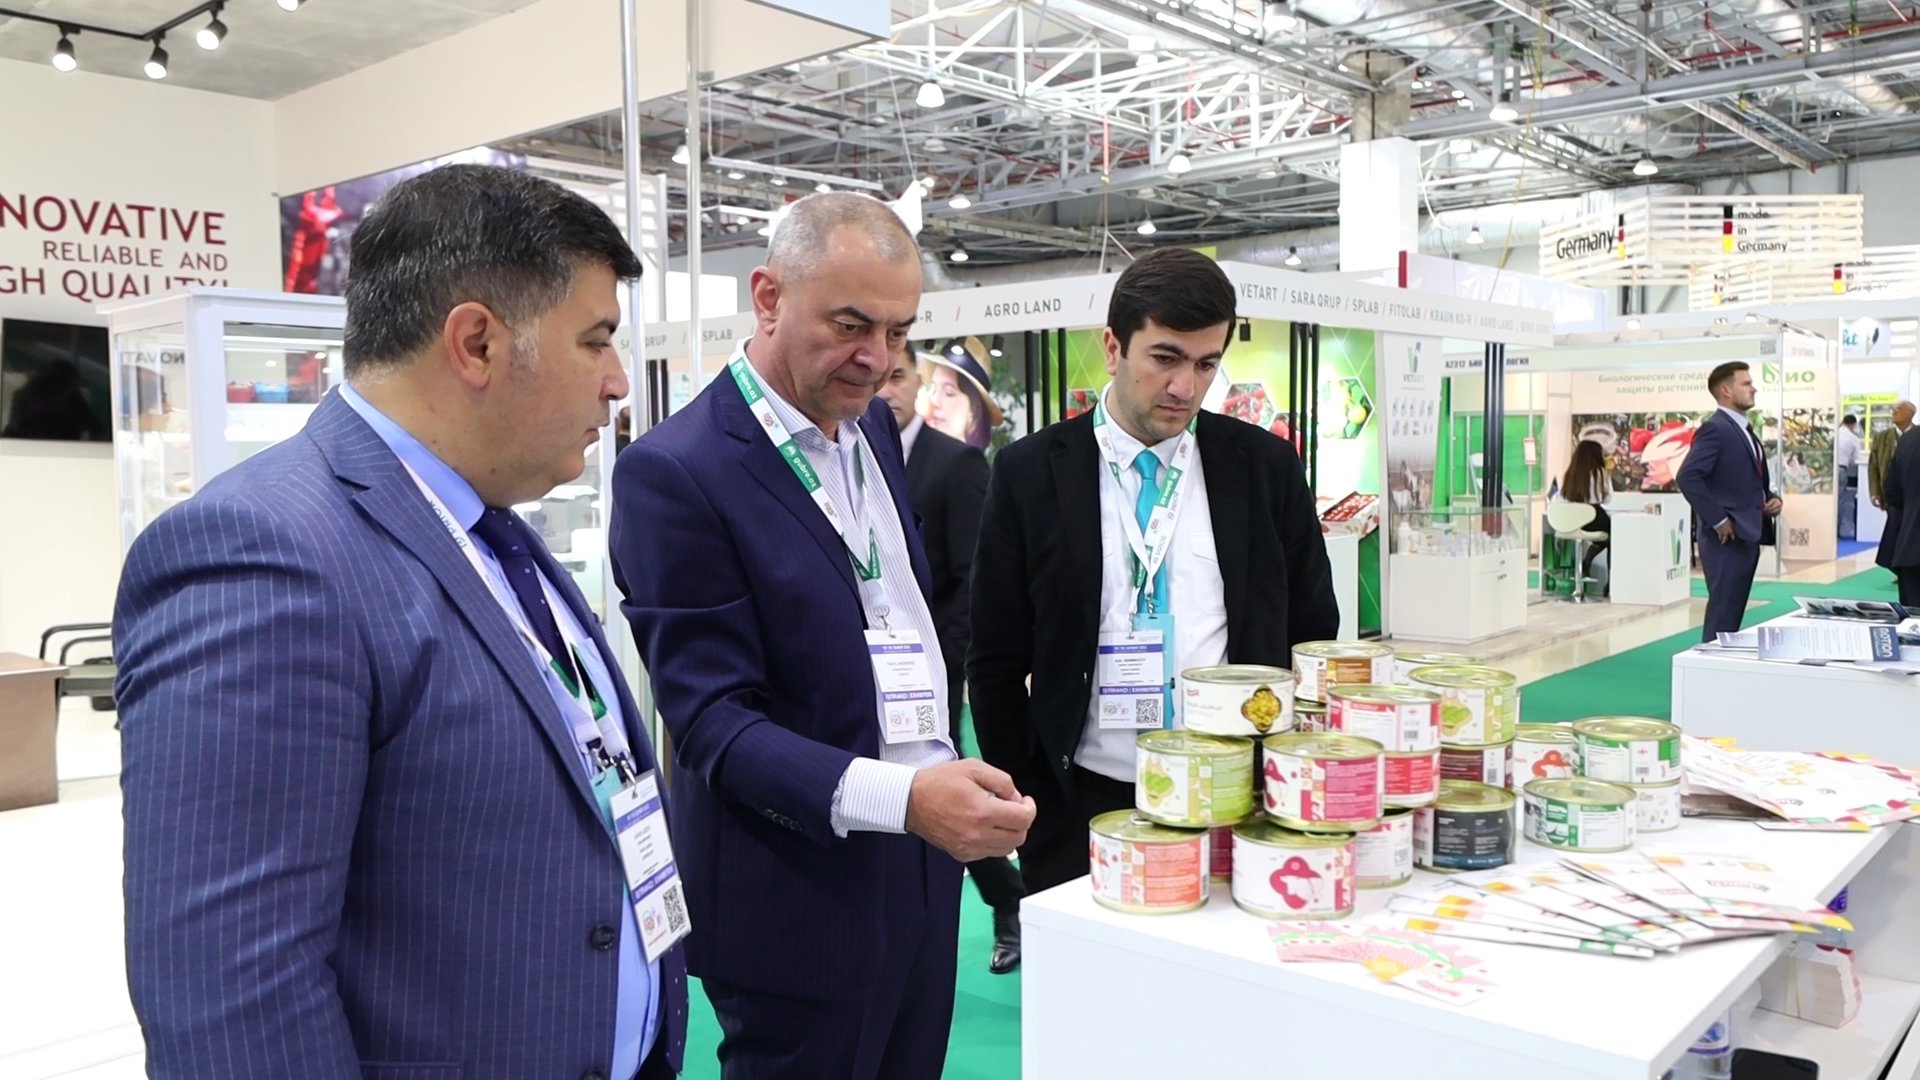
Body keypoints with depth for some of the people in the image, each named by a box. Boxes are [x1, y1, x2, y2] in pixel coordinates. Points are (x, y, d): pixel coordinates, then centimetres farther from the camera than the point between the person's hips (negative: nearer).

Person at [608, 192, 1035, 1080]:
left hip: (925, 867, 7)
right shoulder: (675, 472, -16)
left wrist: (949, 788, 9)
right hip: (802, 895, -7)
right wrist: (900, 796, -31)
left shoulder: (876, 427, 8)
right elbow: (714, 721, -19)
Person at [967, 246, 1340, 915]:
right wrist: (1026, 807, -1)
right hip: (1081, 809, -1)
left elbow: (1314, 638, 9)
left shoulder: (1267, 468, 1)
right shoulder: (1031, 473, -3)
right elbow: (996, 663, 1)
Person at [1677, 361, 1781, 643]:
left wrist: (1772, 499, 6)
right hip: (1727, 538, -9)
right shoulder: (1715, 428, -13)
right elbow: (1688, 477, -24)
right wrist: (1718, 520, -20)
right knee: (1722, 617, -6)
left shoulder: (1745, 431, 18)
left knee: (1732, 615, 13)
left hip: (1748, 537, 9)